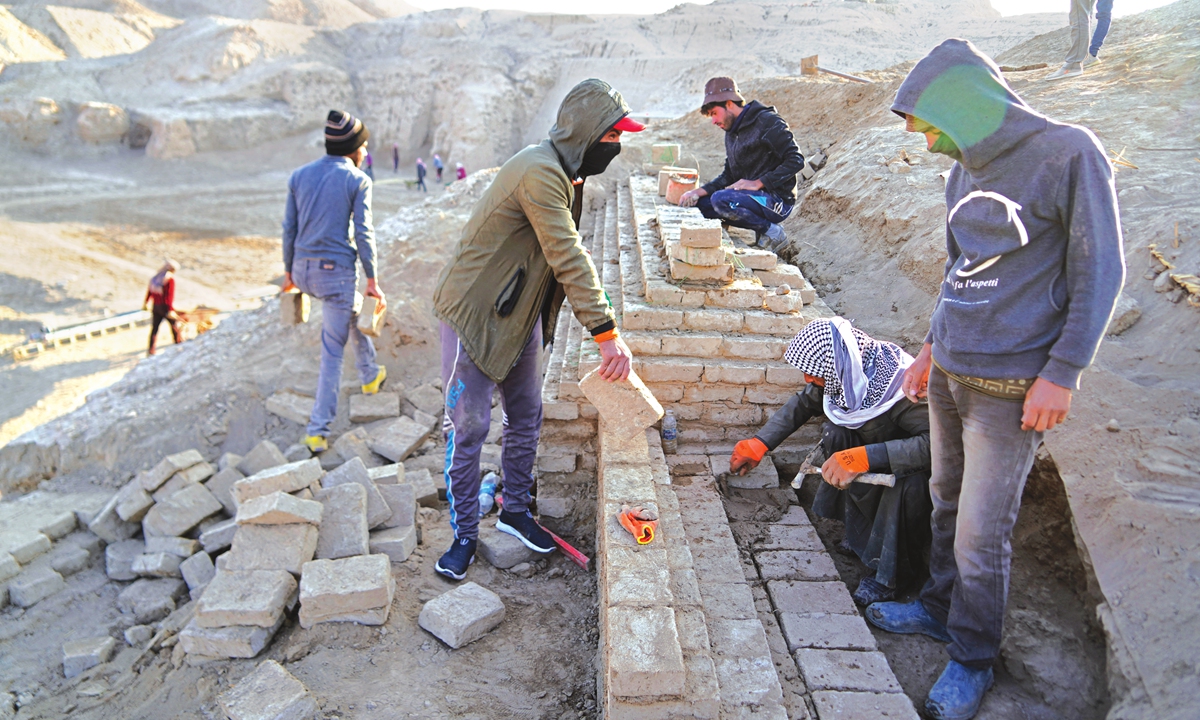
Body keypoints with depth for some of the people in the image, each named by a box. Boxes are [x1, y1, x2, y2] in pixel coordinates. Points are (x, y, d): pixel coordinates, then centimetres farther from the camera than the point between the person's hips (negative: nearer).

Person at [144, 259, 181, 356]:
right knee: (175, 324, 13)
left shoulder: (155, 277, 9)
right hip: (165, 307, -6)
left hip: (155, 307, 6)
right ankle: (178, 343, 23)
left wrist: (145, 303, 31)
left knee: (155, 327, 7)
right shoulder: (170, 279, -12)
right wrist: (170, 310, -20)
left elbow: (149, 291, 17)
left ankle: (151, 349, 1)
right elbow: (170, 295, -18)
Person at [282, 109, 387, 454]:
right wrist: (372, 280, -3)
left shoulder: (299, 175, 8)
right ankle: (318, 429, 4)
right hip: (337, 271, -6)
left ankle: (370, 374, 46)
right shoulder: (358, 181, -6)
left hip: (303, 270, 7)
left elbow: (289, 228, 10)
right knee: (332, 351, 1)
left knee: (352, 311, 33)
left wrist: (289, 270, 19)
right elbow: (363, 234, -9)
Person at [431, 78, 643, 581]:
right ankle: (465, 534, 14)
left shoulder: (563, 172, 8)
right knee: (469, 427, -1)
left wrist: (602, 328, 5)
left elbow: (564, 259, 11)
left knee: (526, 419, 14)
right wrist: (607, 333, -30)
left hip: (519, 317, 9)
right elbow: (570, 260, -30)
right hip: (473, 314, -9)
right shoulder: (540, 172, -25)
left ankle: (515, 511, 32)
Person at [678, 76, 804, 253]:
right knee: (696, 203, 3)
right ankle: (761, 227, 4)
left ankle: (771, 231, -10)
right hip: (752, 196, 9)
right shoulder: (732, 131, 14)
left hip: (777, 201, -9)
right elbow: (729, 175, 15)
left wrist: (758, 183, -22)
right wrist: (701, 191, -1)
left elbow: (796, 160, -17)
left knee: (721, 199, -31)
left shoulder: (768, 122, -12)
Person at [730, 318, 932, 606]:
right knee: (835, 434, -20)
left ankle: (894, 572, -12)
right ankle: (864, 534, -5)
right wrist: (759, 444, 1)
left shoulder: (906, 387, -35)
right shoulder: (841, 373, -14)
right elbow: (803, 403, 4)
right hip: (879, 446, 6)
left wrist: (862, 458, -50)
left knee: (909, 479, -38)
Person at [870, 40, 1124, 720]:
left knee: (981, 535, 0)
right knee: (949, 505, 17)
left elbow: (1101, 272, -10)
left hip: (1011, 386, -6)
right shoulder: (966, 171, 11)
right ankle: (942, 608, 35)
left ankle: (974, 658, 19)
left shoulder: (1069, 153, -10)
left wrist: (1062, 372, -14)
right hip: (949, 373, 6)